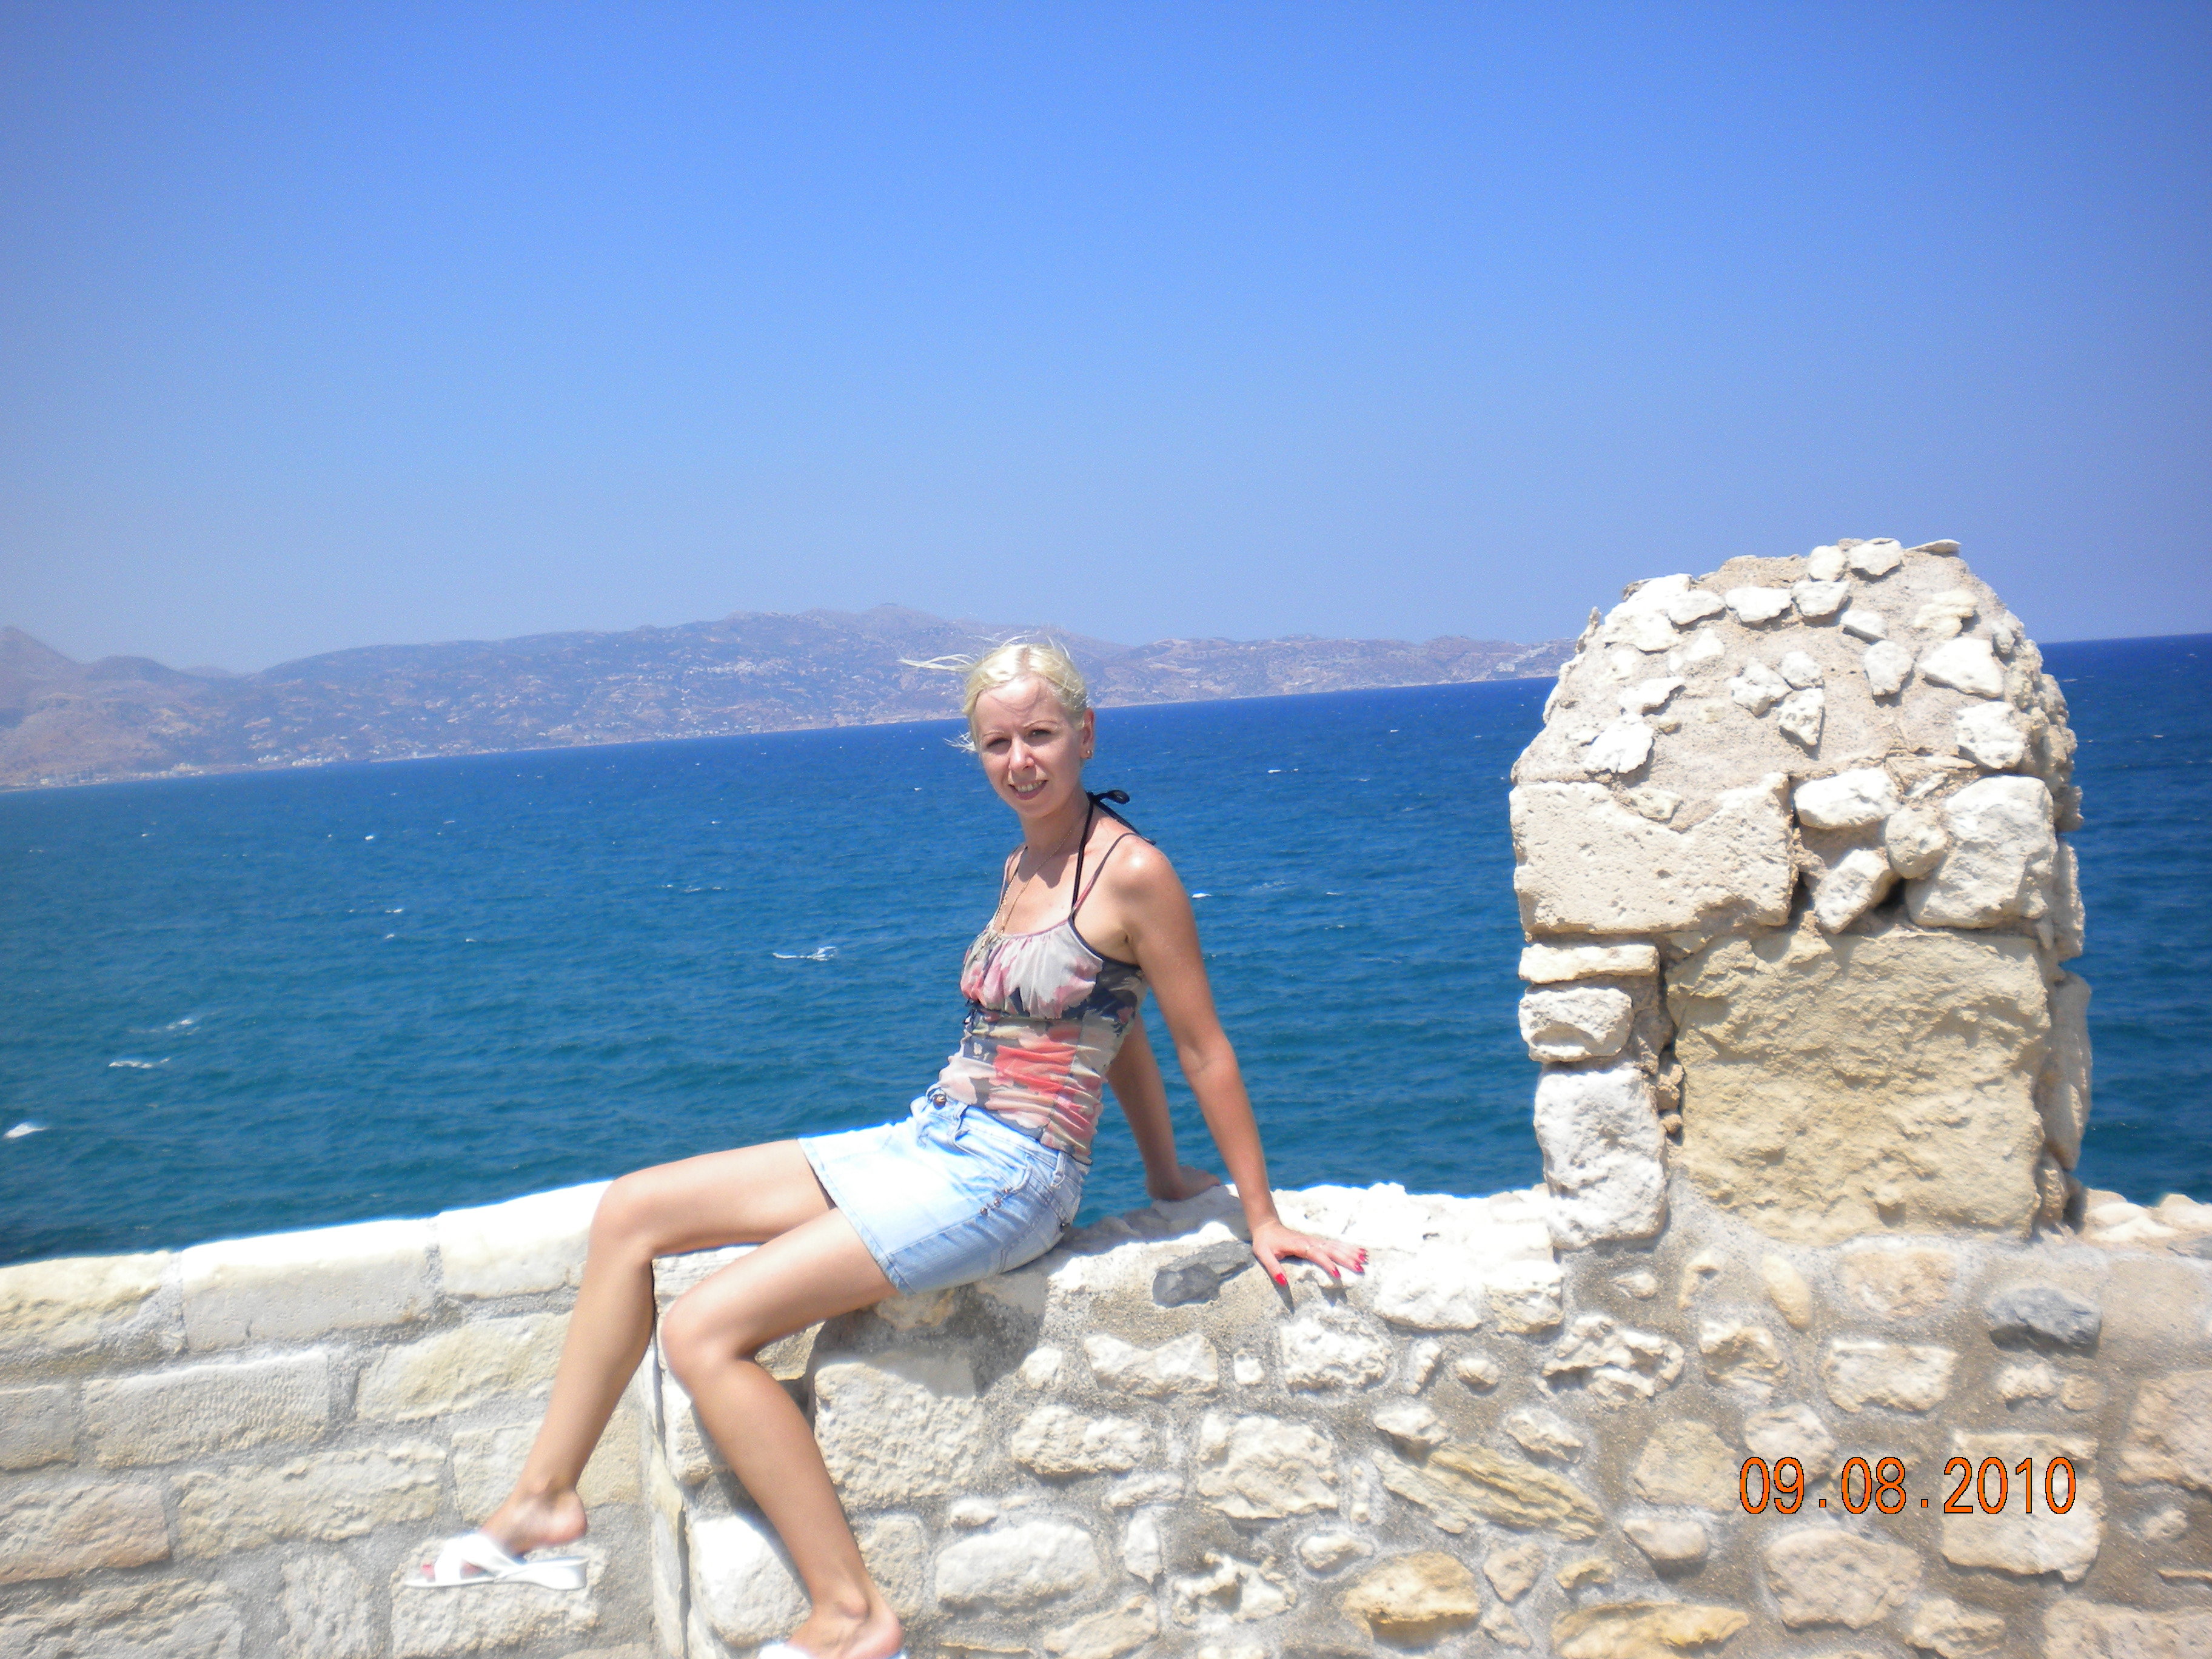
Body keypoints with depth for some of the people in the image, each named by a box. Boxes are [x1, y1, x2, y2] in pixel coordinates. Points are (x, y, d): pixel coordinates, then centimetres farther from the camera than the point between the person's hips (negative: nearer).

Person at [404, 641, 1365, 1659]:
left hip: (1003, 1177, -9)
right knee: (631, 1212, 5)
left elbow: (1203, 1050, -6)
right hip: (925, 1147, 9)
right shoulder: (1022, 869, 13)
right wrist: (1162, 1170, 25)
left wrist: (1261, 1218, 0)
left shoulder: (1133, 872, -12)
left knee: (702, 1333, -18)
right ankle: (545, 1500, 10)